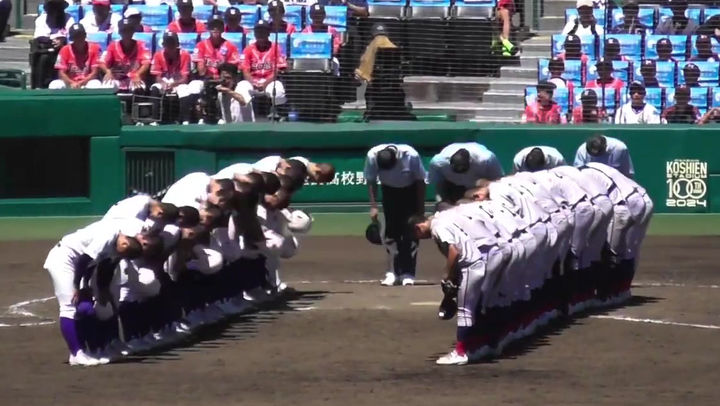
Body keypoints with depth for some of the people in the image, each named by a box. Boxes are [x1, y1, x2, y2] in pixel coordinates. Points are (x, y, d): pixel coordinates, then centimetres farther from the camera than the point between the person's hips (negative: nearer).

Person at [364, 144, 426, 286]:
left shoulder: (411, 155, -34)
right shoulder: (372, 156, -29)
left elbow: (420, 181, -17)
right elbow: (371, 182, -12)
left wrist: (421, 209, -12)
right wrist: (373, 206, -17)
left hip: (411, 190, -2)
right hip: (389, 190, 2)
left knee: (410, 232, -9)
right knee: (391, 230, -6)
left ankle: (408, 273, -6)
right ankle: (393, 273, 0)